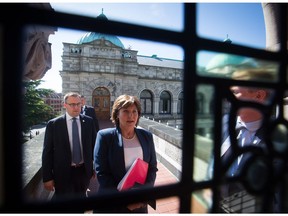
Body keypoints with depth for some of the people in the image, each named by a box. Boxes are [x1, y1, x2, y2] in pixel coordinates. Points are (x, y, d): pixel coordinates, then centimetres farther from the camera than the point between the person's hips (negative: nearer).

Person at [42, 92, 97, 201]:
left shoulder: (89, 121, -5)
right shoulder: (53, 124, -10)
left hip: (84, 171, 2)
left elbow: (94, 145, 1)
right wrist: (47, 177, -5)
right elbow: (47, 152, -6)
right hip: (63, 173, -1)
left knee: (81, 197, 23)